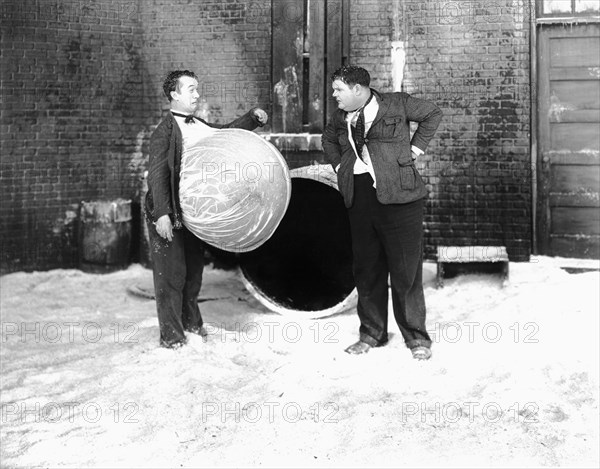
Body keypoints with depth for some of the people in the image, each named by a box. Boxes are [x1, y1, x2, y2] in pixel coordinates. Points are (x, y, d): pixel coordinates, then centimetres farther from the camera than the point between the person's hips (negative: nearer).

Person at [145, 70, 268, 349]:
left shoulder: (200, 126, 9)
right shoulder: (164, 131, -13)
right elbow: (157, 174, -19)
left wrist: (253, 117, 9)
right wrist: (162, 214, -27)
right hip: (169, 214, -7)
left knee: (193, 270, 18)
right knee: (171, 273, -1)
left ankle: (190, 322, 35)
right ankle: (171, 336, 9)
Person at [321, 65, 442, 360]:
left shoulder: (397, 104, -1)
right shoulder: (340, 117, 13)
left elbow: (433, 114, 11)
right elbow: (328, 139, 33)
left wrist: (415, 148, 4)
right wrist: (339, 165, 18)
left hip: (398, 198, -5)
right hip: (359, 200, 5)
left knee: (406, 270, -2)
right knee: (366, 270, 9)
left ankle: (416, 337, 9)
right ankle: (371, 333, 23)